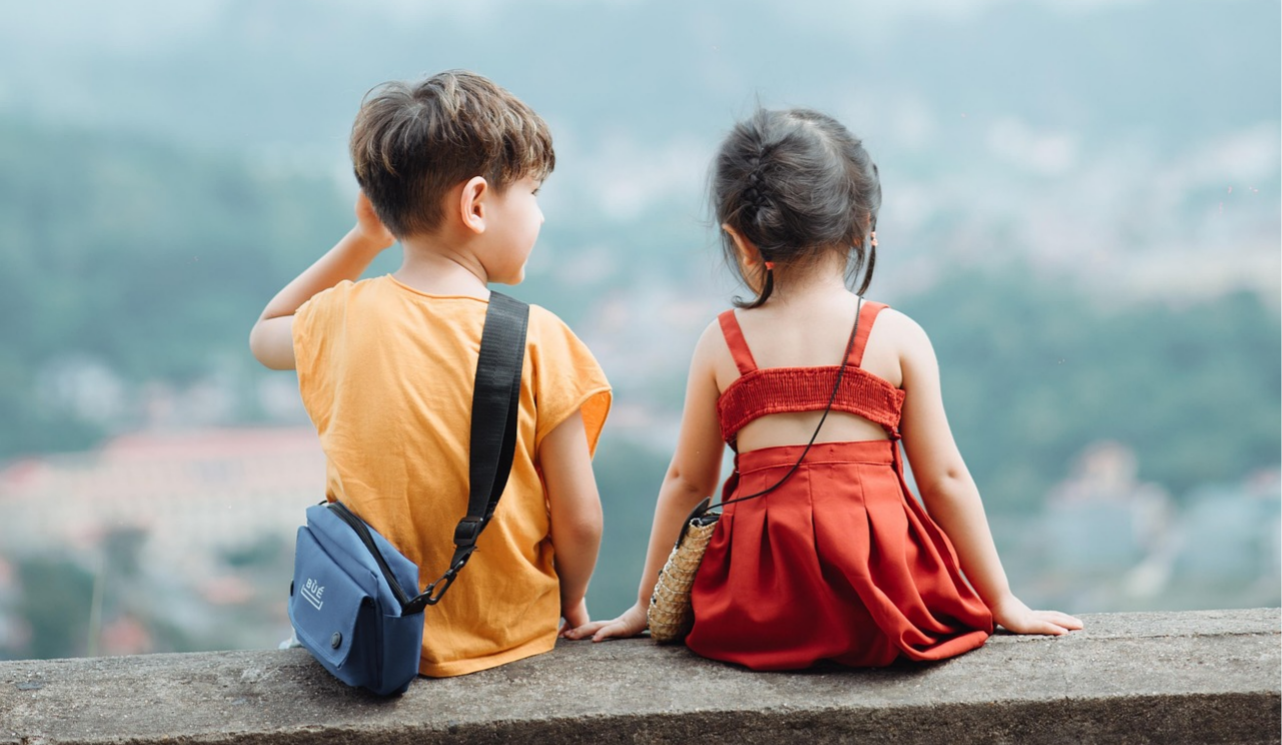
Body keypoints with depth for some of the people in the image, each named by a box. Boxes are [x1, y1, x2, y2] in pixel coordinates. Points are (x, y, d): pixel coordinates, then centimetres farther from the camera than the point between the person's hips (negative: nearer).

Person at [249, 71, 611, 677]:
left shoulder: (341, 319, -8)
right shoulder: (537, 339, -17)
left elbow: (264, 337, 19)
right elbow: (579, 522, -12)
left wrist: (363, 240, 14)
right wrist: (571, 603, 9)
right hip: (509, 639, -2)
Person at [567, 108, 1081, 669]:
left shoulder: (721, 344, 4)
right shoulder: (897, 337, 1)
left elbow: (685, 483, 11)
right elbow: (944, 478, 3)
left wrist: (647, 605, 22)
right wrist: (1002, 603, 13)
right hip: (881, 596, 0)